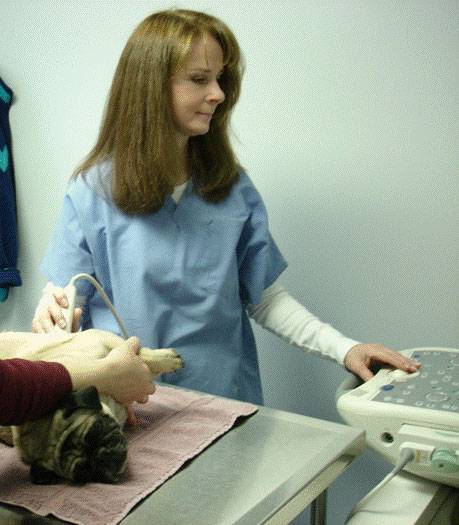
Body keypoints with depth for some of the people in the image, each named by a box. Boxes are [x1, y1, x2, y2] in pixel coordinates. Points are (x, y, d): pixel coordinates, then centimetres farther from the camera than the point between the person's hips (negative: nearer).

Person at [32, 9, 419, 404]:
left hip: (228, 398, 2)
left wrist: (344, 348, -5)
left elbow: (266, 297, 6)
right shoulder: (94, 191, -4)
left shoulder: (233, 186, 4)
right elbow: (64, 298, 0)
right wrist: (52, 315, -22)